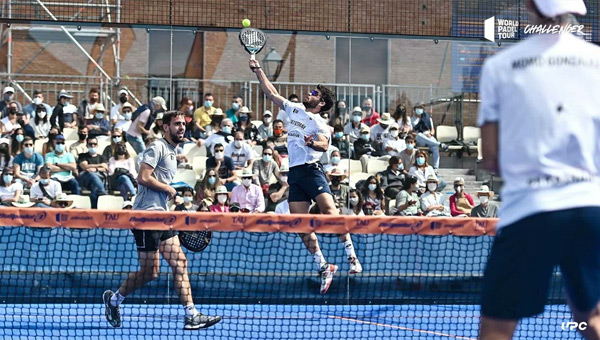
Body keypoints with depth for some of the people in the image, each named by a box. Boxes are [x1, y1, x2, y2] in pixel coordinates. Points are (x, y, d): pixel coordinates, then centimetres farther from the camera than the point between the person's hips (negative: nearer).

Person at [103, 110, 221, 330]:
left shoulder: (171, 152, 20)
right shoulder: (157, 148, -10)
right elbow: (143, 178, -20)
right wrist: (168, 189, -9)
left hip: (161, 216, 10)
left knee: (179, 262, 0)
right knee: (149, 272, -6)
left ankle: (191, 315, -3)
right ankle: (114, 299, 15)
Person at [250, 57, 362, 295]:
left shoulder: (319, 123, -2)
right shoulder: (294, 110, 19)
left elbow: (324, 145, -19)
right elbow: (271, 93, 27)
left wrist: (314, 143, -40)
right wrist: (258, 70, 27)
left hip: (312, 170, -7)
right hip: (294, 173, 7)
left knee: (329, 210, -24)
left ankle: (352, 256, -24)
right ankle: (323, 267, 4)